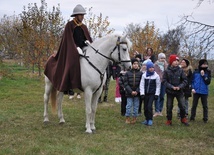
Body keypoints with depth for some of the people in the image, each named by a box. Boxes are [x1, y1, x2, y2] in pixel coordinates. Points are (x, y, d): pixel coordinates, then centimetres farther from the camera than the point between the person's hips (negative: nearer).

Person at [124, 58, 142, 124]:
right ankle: (127, 118, 13)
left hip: (137, 93, 1)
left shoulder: (140, 73, -1)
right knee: (129, 105, 2)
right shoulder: (127, 73, -2)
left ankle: (134, 118, 19)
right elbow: (126, 84, -4)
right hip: (129, 93, -1)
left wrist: (137, 91, -14)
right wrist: (131, 91, -13)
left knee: (136, 106, 7)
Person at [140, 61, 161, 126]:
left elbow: (158, 86, 1)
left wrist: (156, 94, -4)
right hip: (145, 94, 3)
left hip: (152, 94, -3)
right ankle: (147, 119, 20)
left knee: (149, 106, -14)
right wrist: (142, 93, -5)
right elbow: (142, 85, 2)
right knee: (145, 107, 7)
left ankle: (150, 120, -4)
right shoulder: (144, 75, 1)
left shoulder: (156, 76, -2)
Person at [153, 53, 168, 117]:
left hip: (164, 82, 4)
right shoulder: (155, 64, 0)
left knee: (162, 97, 8)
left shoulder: (166, 65, 13)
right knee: (157, 97, -8)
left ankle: (160, 111, 15)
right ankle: (157, 111, -7)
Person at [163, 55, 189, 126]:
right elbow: (164, 81, -7)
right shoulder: (167, 71, -7)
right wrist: (171, 87, -16)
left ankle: (183, 119, 20)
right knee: (169, 107, 7)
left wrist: (180, 86, -15)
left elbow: (185, 80, -1)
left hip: (179, 91, 1)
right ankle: (169, 120, 22)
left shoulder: (180, 70, -4)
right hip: (170, 92, -1)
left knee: (182, 106, -1)